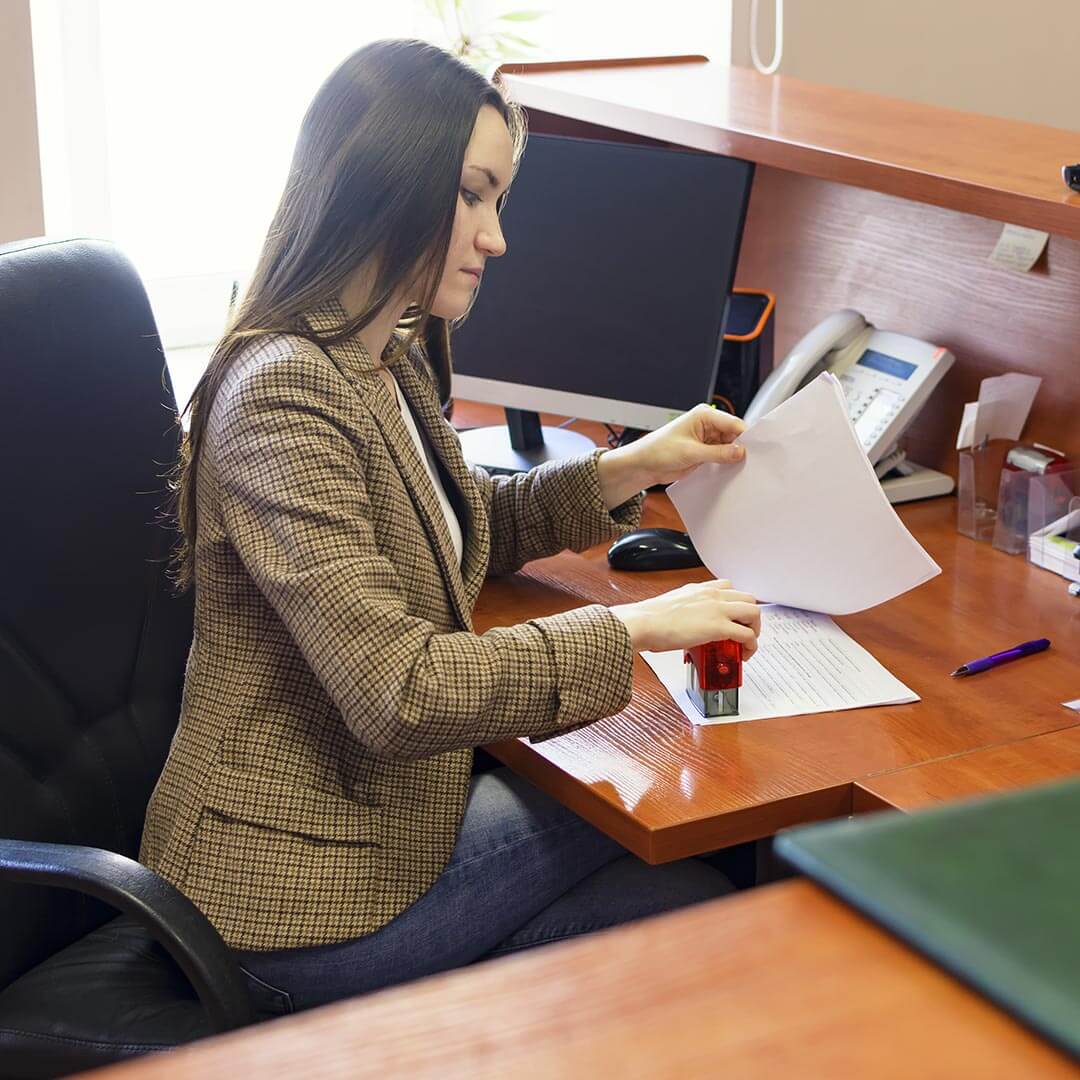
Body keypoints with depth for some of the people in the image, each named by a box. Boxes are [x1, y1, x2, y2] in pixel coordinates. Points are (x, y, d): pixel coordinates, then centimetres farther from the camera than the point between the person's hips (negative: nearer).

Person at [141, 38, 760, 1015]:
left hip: (388, 799, 9)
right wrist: (634, 627, -23)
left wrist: (629, 468, 7)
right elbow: (396, 692, -29)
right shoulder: (284, 394, -24)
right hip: (299, 879, -9)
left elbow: (466, 527, 23)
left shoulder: (394, 359, 6)